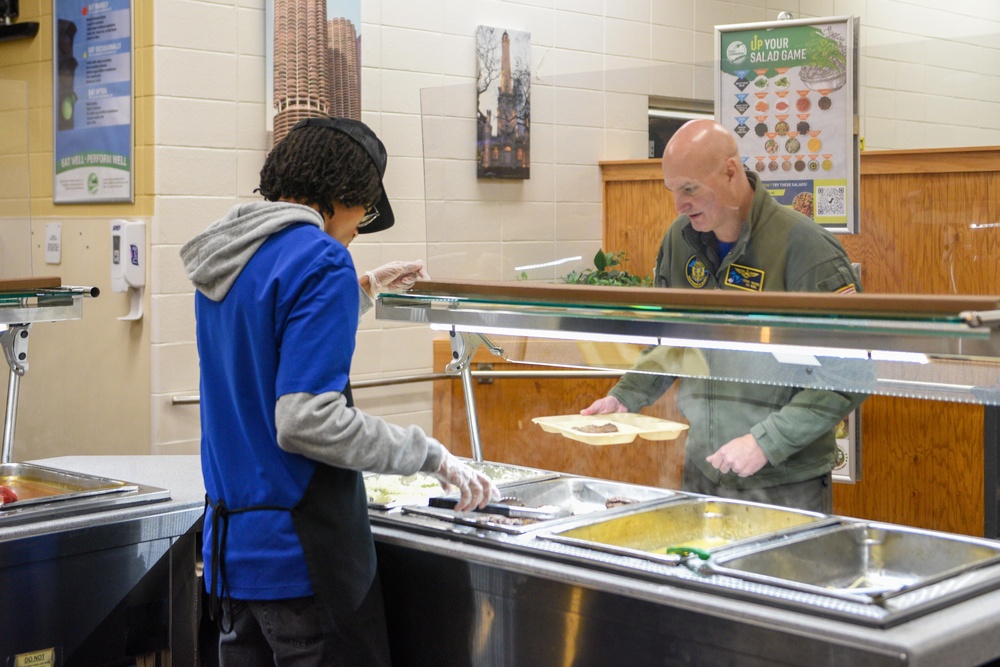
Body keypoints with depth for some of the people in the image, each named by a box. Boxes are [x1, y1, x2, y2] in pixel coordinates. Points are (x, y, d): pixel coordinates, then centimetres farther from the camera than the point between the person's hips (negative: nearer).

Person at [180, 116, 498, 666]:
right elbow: (306, 421, -23)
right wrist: (432, 456, -17)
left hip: (227, 539, 9)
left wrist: (364, 288, 30)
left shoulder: (225, 255, 10)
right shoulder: (319, 259, -15)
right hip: (296, 557, -9)